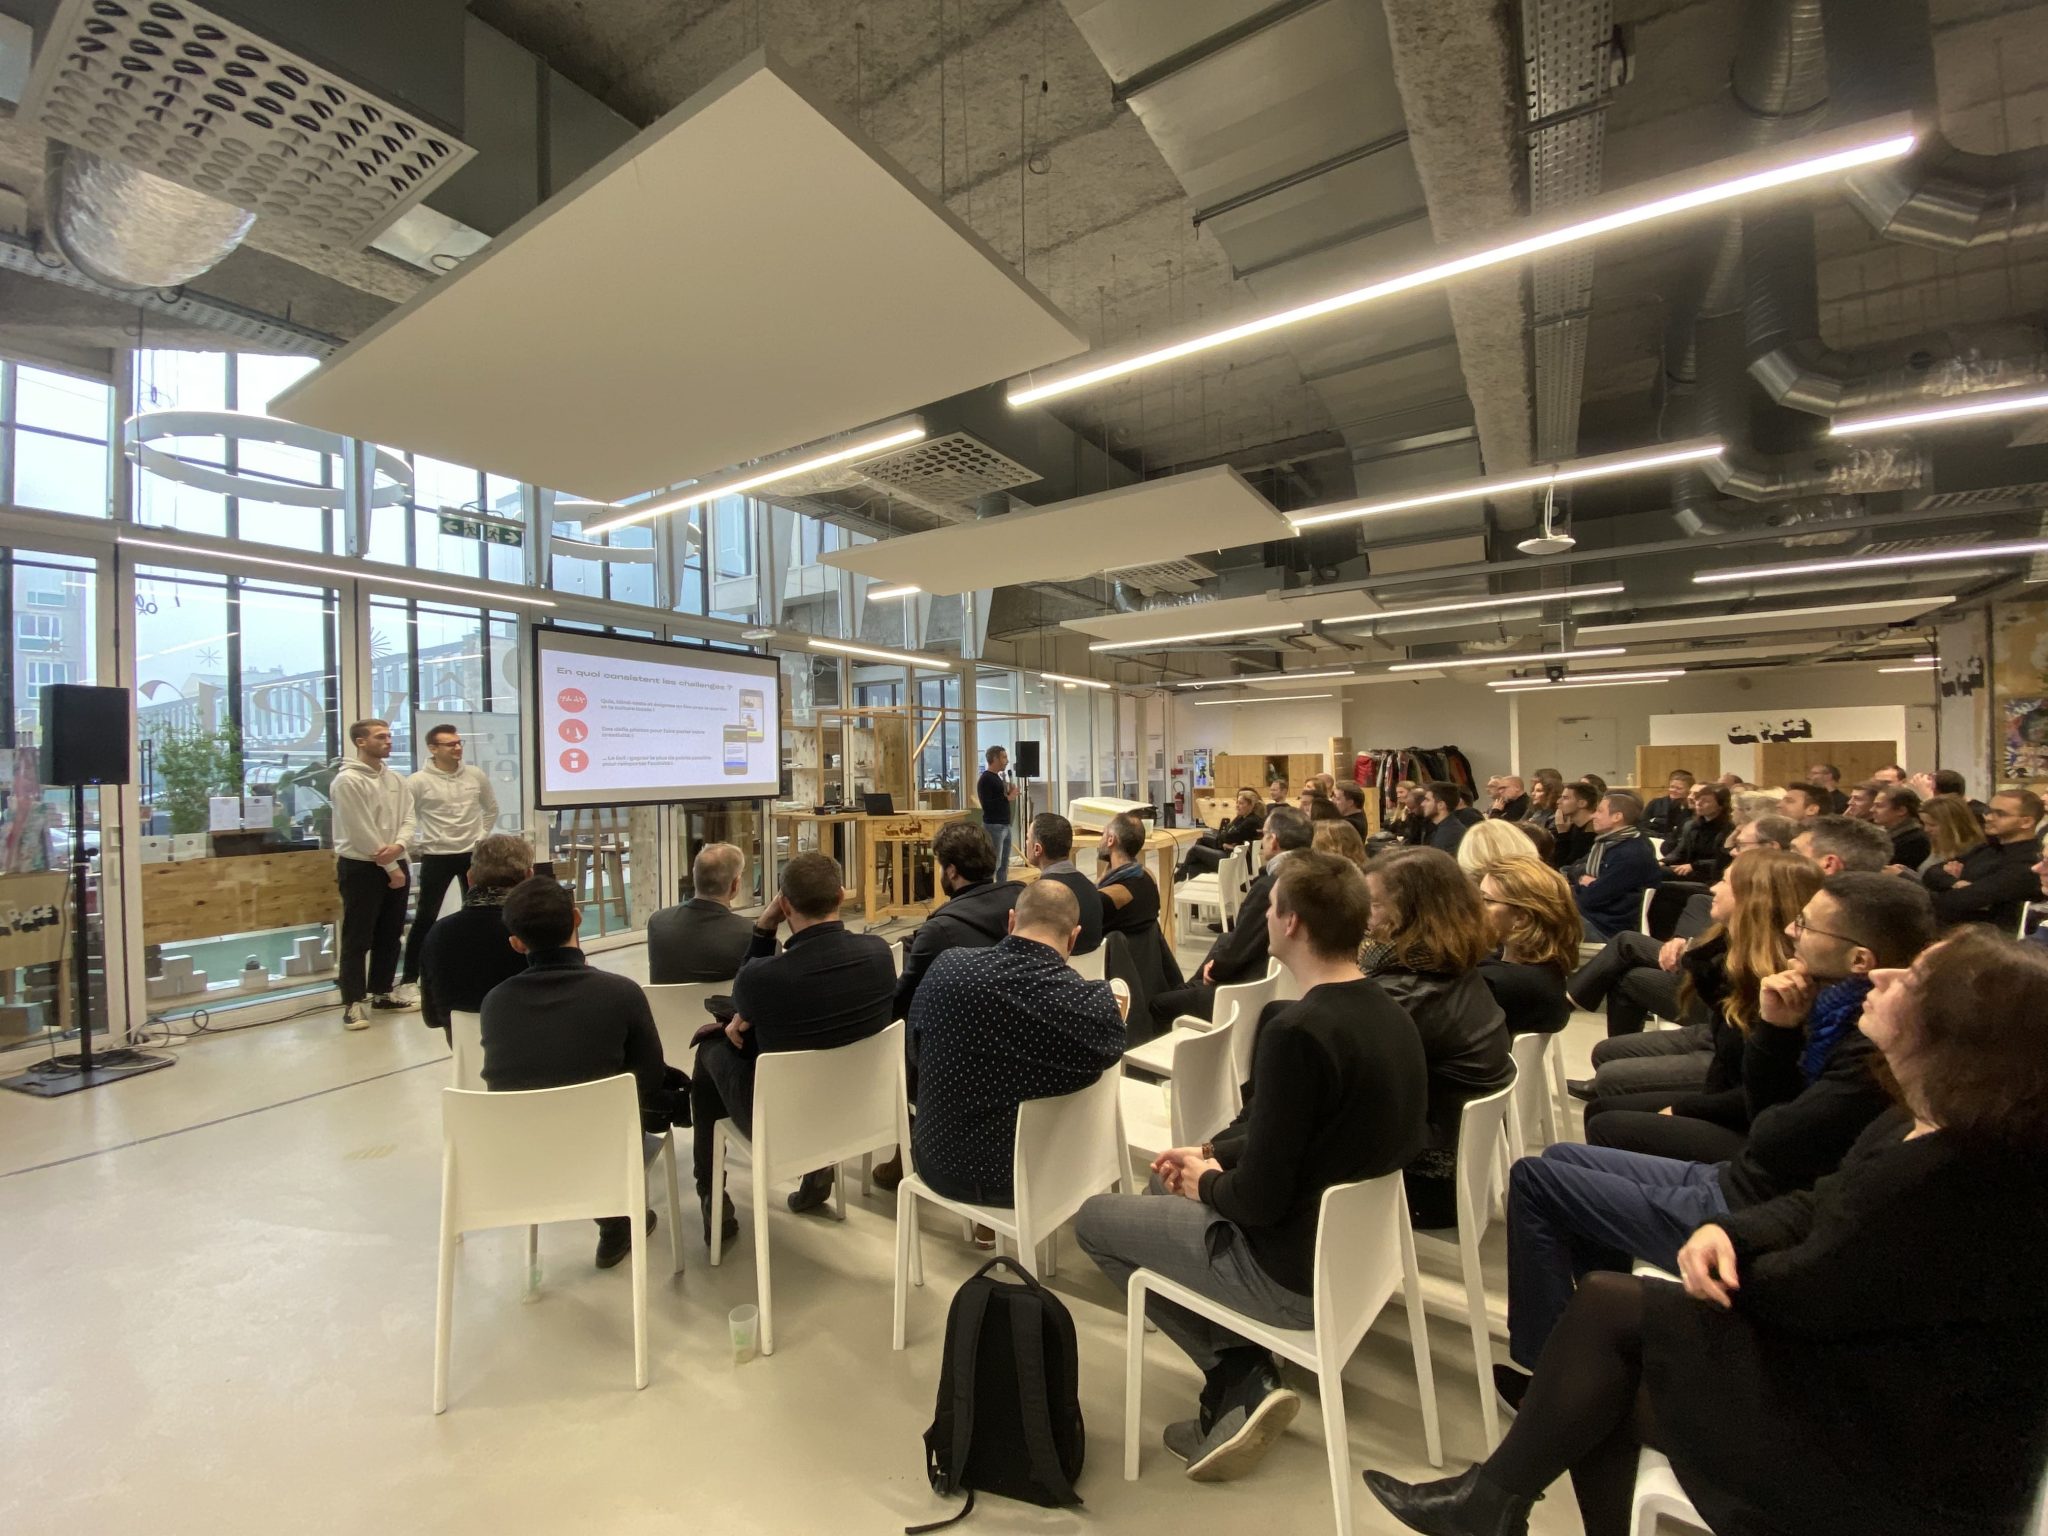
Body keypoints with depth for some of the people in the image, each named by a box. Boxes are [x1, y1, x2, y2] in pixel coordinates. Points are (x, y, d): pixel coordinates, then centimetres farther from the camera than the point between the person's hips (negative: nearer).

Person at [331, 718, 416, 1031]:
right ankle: (353, 1002, 7)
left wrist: (399, 846, -17)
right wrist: (389, 867, -13)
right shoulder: (347, 780, -13)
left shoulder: (395, 780, 9)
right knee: (358, 937, -1)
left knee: (390, 934, 13)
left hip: (395, 865, 7)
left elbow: (408, 818, 5)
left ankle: (382, 992, 25)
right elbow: (359, 831, -16)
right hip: (361, 867, -7)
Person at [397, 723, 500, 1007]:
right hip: (436, 856, -3)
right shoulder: (418, 781, -10)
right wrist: (415, 846, -4)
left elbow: (492, 808, 15)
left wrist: (482, 835, 8)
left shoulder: (477, 775, 1)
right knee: (425, 918, 0)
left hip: (473, 854, 4)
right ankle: (409, 981, 10)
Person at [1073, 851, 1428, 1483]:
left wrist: (1206, 1186, -4)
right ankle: (1245, 1380, 17)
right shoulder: (1385, 1013, -2)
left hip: (1293, 1272, -8)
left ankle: (1240, 1377, 9)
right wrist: (1213, 1154, 6)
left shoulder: (1296, 1030, -29)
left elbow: (1259, 1198, -24)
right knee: (1164, 1185, 26)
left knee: (1094, 1218, 9)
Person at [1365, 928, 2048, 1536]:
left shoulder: (1958, 1182, -31)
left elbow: (1802, 1292, -23)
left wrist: (1725, 1269, -1)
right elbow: (1820, 1207, 7)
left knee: (1609, 1307, -9)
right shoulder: (1925, 1128, 0)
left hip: (1913, 1463, -8)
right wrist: (1727, 1231, -13)